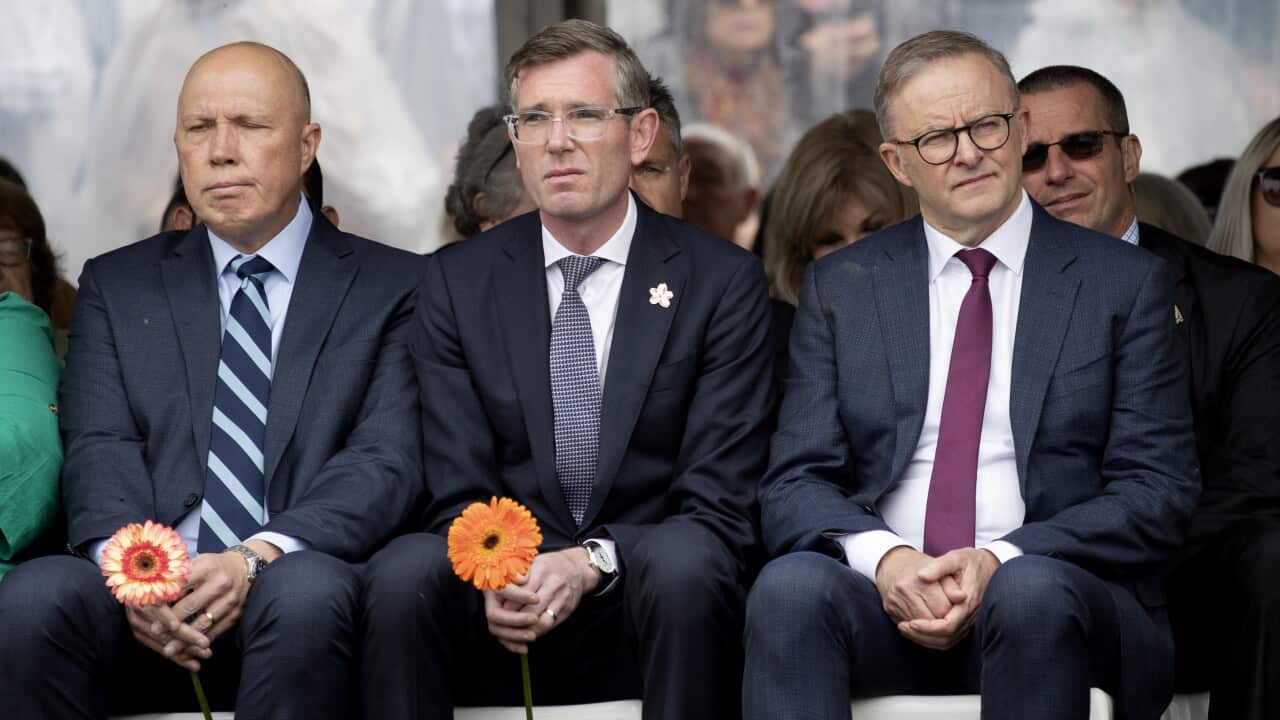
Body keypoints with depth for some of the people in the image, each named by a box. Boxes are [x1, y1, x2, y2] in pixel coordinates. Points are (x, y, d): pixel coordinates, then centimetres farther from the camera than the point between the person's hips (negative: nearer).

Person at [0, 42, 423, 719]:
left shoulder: (392, 288, 13)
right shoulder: (117, 286, 21)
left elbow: (387, 462, 0)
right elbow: (99, 453, 6)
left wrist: (259, 558, -18)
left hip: (300, 581, -1)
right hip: (141, 605, 1)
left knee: (307, 589, -38)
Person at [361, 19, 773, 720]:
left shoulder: (722, 282, 2)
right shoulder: (457, 281, 9)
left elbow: (721, 505, -4)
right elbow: (458, 495, 3)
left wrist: (592, 564, -22)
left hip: (649, 606, -1)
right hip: (503, 627, 1)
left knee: (684, 559, -35)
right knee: (403, 571, -30)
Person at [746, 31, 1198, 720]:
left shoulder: (1126, 283, 8)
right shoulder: (839, 287, 14)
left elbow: (1157, 490, 1)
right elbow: (794, 484, 7)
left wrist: (1000, 561, -15)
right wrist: (884, 556, -16)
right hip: (886, 598, 1)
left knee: (1032, 591, -37)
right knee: (791, 584, -32)